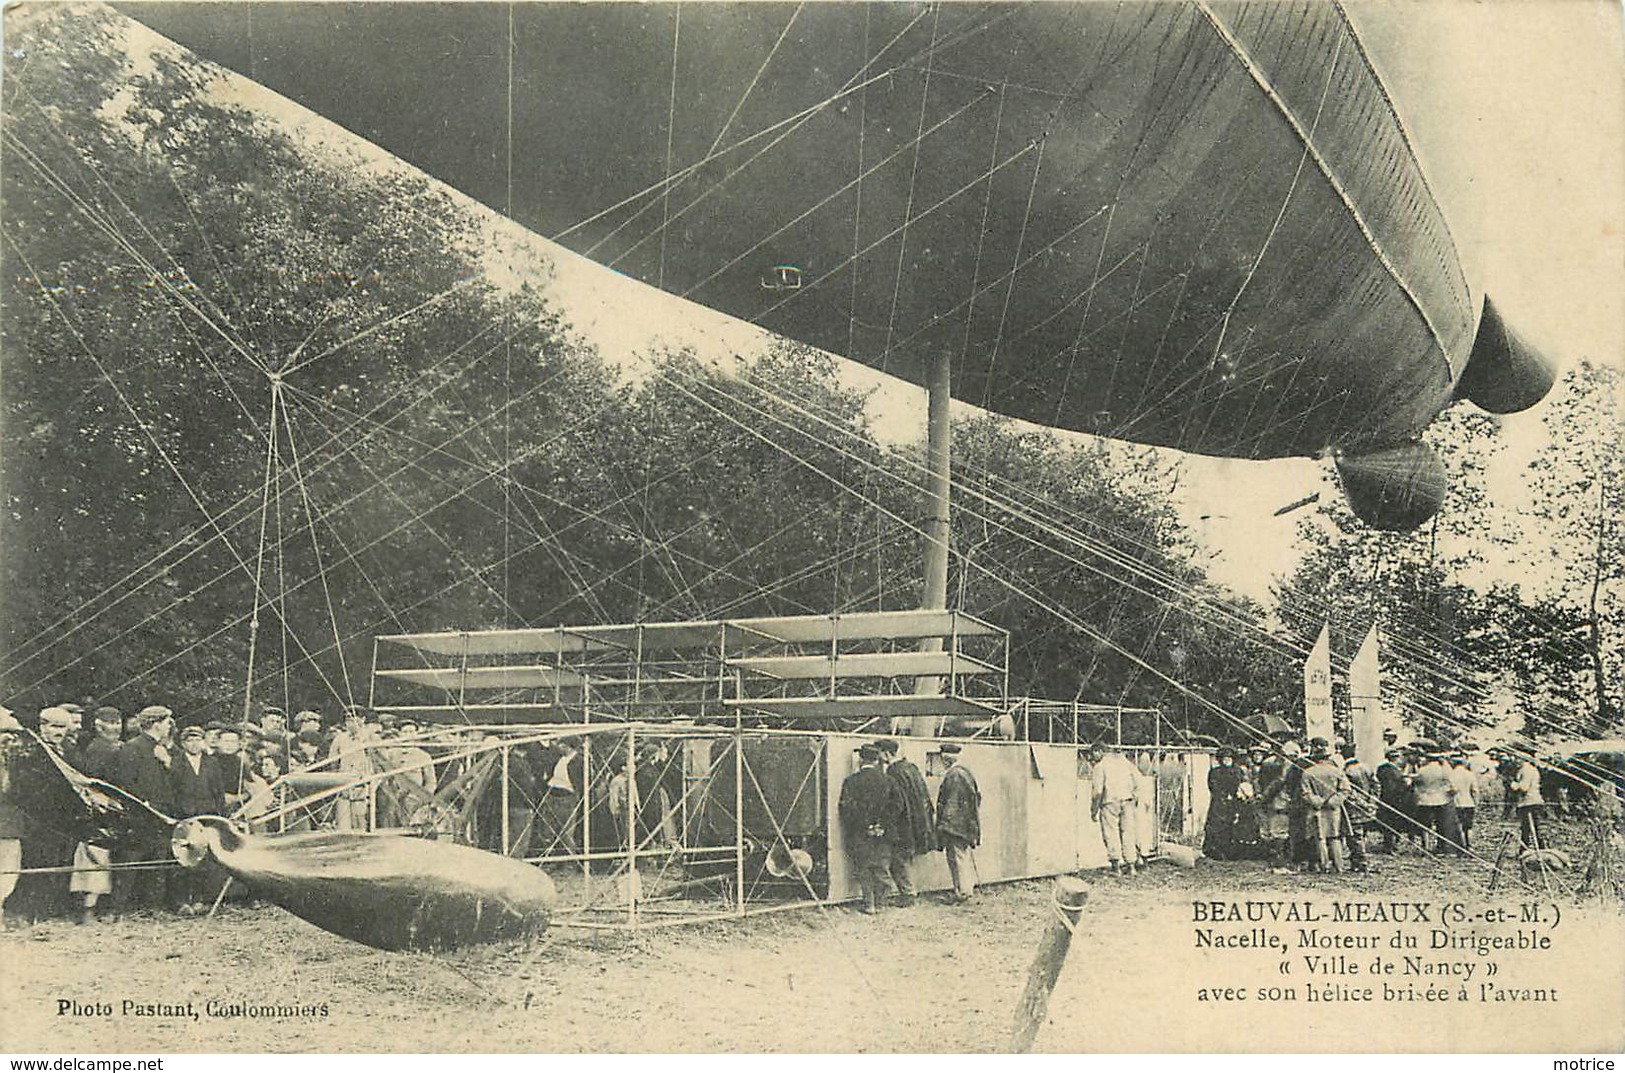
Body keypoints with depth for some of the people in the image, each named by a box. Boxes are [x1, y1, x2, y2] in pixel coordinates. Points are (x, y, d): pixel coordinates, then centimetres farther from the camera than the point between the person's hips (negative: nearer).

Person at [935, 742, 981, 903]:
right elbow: (975, 798, 17)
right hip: (968, 823, 9)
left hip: (955, 823, -9)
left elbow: (950, 803, -19)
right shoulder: (968, 772, 11)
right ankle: (971, 888, 25)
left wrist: (943, 823, -14)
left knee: (957, 856, -3)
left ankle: (962, 892, 0)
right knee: (965, 855, 18)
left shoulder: (952, 775, -18)